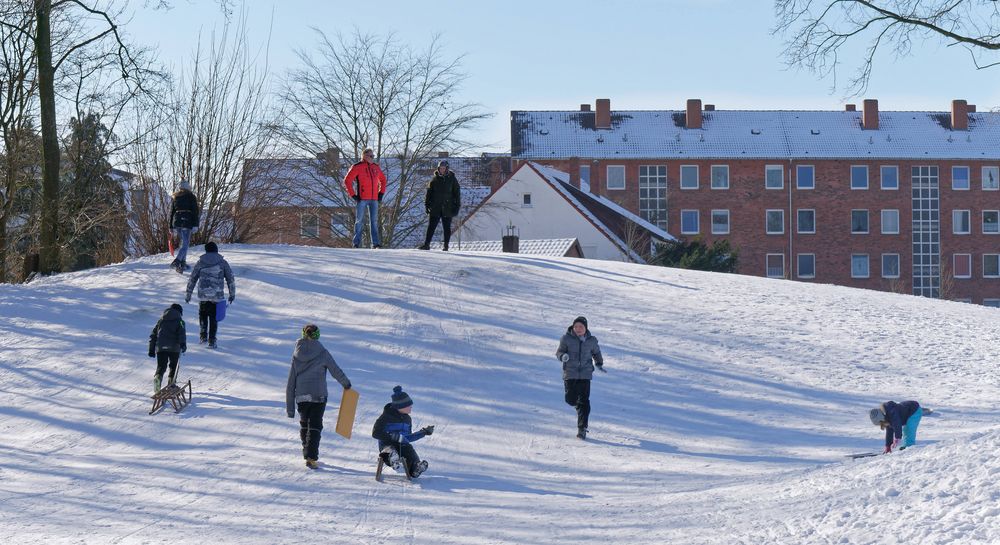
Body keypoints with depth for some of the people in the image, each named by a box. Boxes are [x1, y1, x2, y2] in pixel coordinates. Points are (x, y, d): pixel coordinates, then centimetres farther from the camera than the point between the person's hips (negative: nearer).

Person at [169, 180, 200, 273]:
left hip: (176, 221, 5)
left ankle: (182, 263, 16)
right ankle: (176, 262, -29)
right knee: (185, 243, -9)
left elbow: (172, 212, 17)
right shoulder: (191, 197, 3)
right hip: (187, 222, -5)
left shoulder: (175, 197, 16)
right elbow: (195, 211, -5)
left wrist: (171, 227, 22)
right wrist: (195, 225, -8)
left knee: (184, 241, 21)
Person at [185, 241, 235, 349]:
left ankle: (203, 336, 9)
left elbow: (192, 279, 5)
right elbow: (231, 279, 5)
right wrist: (232, 294, 16)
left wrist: (188, 294, 13)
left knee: (203, 315, 21)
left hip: (203, 296, 0)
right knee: (214, 318, 8)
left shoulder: (200, 262, 3)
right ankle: (212, 341, 2)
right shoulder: (223, 263, 2)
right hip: (217, 296, 0)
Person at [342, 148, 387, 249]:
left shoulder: (375, 167, 11)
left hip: (374, 199, 4)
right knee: (360, 221, -1)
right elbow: (347, 181, -5)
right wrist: (353, 195, -8)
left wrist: (381, 193, 15)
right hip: (362, 199, -4)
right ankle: (357, 243, 4)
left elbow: (382, 180, 26)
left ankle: (376, 243, 0)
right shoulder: (357, 167, -5)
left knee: (374, 221, 1)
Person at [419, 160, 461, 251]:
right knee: (431, 227, -3)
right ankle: (426, 244, -3)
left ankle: (446, 246, 12)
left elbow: (457, 193, 6)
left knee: (447, 228, 4)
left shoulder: (452, 179, 3)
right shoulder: (434, 180, 6)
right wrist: (427, 205, 4)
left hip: (447, 209, -1)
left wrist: (456, 207, 0)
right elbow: (429, 193, 11)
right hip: (435, 209, 1)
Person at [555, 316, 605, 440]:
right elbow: (559, 352, -1)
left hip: (585, 374, 1)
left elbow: (596, 353, 22)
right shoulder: (566, 339, -2)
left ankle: (582, 428, -4)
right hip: (570, 373, -1)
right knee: (571, 400, -6)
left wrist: (599, 364, 15)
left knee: (584, 402, -7)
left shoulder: (591, 340, 5)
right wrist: (562, 356, -22)